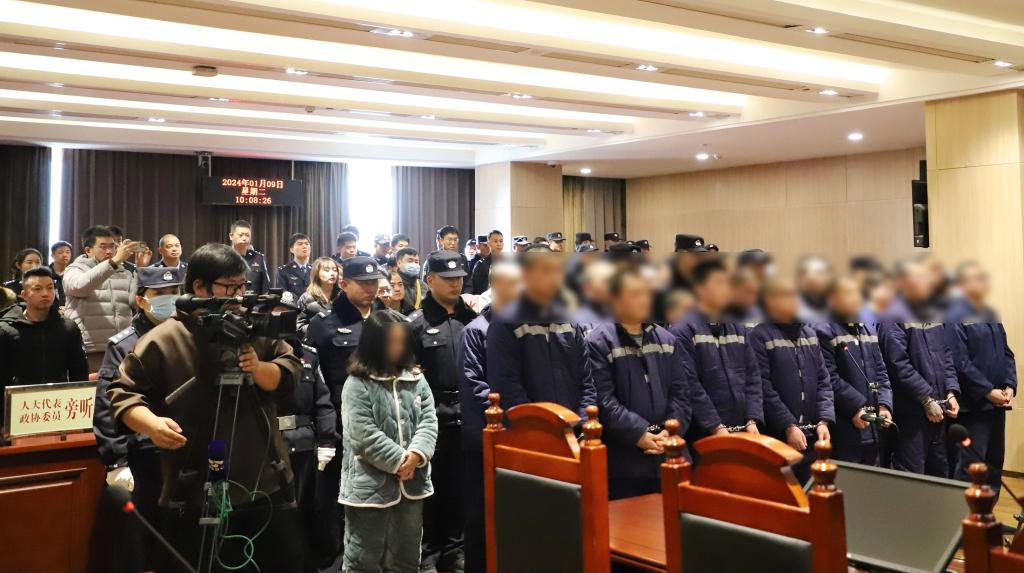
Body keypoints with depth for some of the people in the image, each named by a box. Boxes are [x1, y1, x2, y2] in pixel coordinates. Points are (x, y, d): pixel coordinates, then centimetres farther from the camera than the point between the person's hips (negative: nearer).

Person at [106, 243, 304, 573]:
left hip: (268, 487, 4)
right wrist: (152, 423, -22)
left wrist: (259, 369, -17)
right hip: (196, 497, -3)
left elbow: (291, 374, 4)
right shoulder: (163, 341, -6)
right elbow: (122, 393, -3)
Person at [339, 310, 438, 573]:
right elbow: (364, 435, -16)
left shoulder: (416, 379, 8)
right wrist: (398, 460, -15)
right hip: (370, 485, -5)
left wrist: (416, 455, -15)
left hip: (411, 483, 5)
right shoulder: (357, 384, -8)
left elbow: (429, 421, 2)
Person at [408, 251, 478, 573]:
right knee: (430, 486, 6)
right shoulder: (415, 323, -1)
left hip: (466, 416, 3)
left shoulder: (472, 318, 8)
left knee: (460, 486, 11)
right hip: (432, 416, -3)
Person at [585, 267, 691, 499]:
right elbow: (603, 399, -13)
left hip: (667, 456, 5)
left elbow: (681, 391, 7)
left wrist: (671, 431, -8)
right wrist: (638, 434, -18)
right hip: (623, 458, -5)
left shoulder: (666, 339, 12)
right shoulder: (599, 341, -6)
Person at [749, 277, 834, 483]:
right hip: (777, 438, -6)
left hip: (812, 436, 6)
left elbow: (823, 381, 11)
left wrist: (823, 420, -2)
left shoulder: (809, 334, 13)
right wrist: (788, 426, -16)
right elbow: (763, 388, -13)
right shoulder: (759, 337, -7)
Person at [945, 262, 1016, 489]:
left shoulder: (990, 315, 13)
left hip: (997, 402, 8)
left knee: (995, 462, 15)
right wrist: (988, 391, -17)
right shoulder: (955, 317, -12)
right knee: (971, 465, -4)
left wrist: (1010, 386, 0)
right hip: (973, 405, -8)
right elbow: (960, 363, -18)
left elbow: (1007, 353, 14)